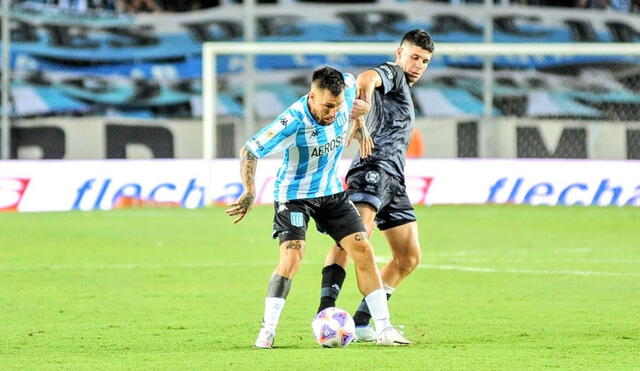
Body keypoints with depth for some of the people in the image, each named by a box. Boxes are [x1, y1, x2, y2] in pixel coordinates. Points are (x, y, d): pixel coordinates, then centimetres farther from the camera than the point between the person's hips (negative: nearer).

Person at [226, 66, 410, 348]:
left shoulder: (345, 97, -15)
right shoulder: (292, 123, -31)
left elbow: (351, 82, 12)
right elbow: (249, 151, -24)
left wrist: (359, 126, 8)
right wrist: (249, 191, -33)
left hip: (331, 191, 6)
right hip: (294, 195, -6)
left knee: (363, 250, -1)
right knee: (292, 257, -22)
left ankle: (384, 329, 4)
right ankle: (267, 330, -11)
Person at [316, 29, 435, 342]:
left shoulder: (404, 91, 31)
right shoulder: (392, 73, 1)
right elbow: (367, 78, -23)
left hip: (393, 180, 10)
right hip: (374, 167, -10)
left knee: (409, 258, 8)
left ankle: (361, 322, 10)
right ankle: (326, 310, -41)